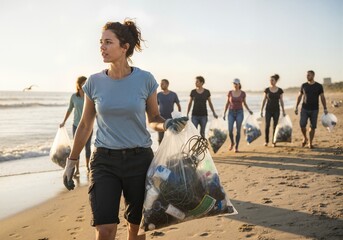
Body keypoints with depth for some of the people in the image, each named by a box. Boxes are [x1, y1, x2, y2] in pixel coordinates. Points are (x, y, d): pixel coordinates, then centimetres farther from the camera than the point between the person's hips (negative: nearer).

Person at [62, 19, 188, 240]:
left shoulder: (145, 79, -5)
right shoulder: (94, 82, -1)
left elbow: (154, 119, 6)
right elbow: (85, 125, 10)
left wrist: (167, 124, -17)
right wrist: (71, 161, 13)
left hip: (139, 159, 0)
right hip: (104, 161, 0)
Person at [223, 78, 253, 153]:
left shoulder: (243, 93, -1)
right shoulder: (230, 92, 1)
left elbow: (244, 103, 11)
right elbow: (227, 103, 7)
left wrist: (249, 110, -5)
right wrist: (224, 114, 1)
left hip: (239, 113, -1)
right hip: (231, 113, 1)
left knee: (238, 131, -3)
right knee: (230, 131, -9)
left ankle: (236, 147, 10)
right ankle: (232, 143, 20)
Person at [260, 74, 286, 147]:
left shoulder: (280, 90, 0)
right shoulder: (267, 89, 1)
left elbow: (281, 101, 5)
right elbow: (264, 100, 5)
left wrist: (283, 111, 2)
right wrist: (261, 110, 1)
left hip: (276, 110, 0)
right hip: (268, 109, 0)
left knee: (275, 126, 1)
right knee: (267, 125, -5)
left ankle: (274, 142, 9)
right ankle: (266, 141, 10)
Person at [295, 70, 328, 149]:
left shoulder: (319, 86, -1)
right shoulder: (304, 85, 3)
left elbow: (322, 97, 2)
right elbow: (299, 96, 9)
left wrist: (325, 108, -2)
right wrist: (296, 107, 3)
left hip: (314, 110, -1)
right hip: (304, 109, 1)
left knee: (312, 126, 0)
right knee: (302, 125, -11)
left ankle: (310, 143, 11)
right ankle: (305, 138, 14)